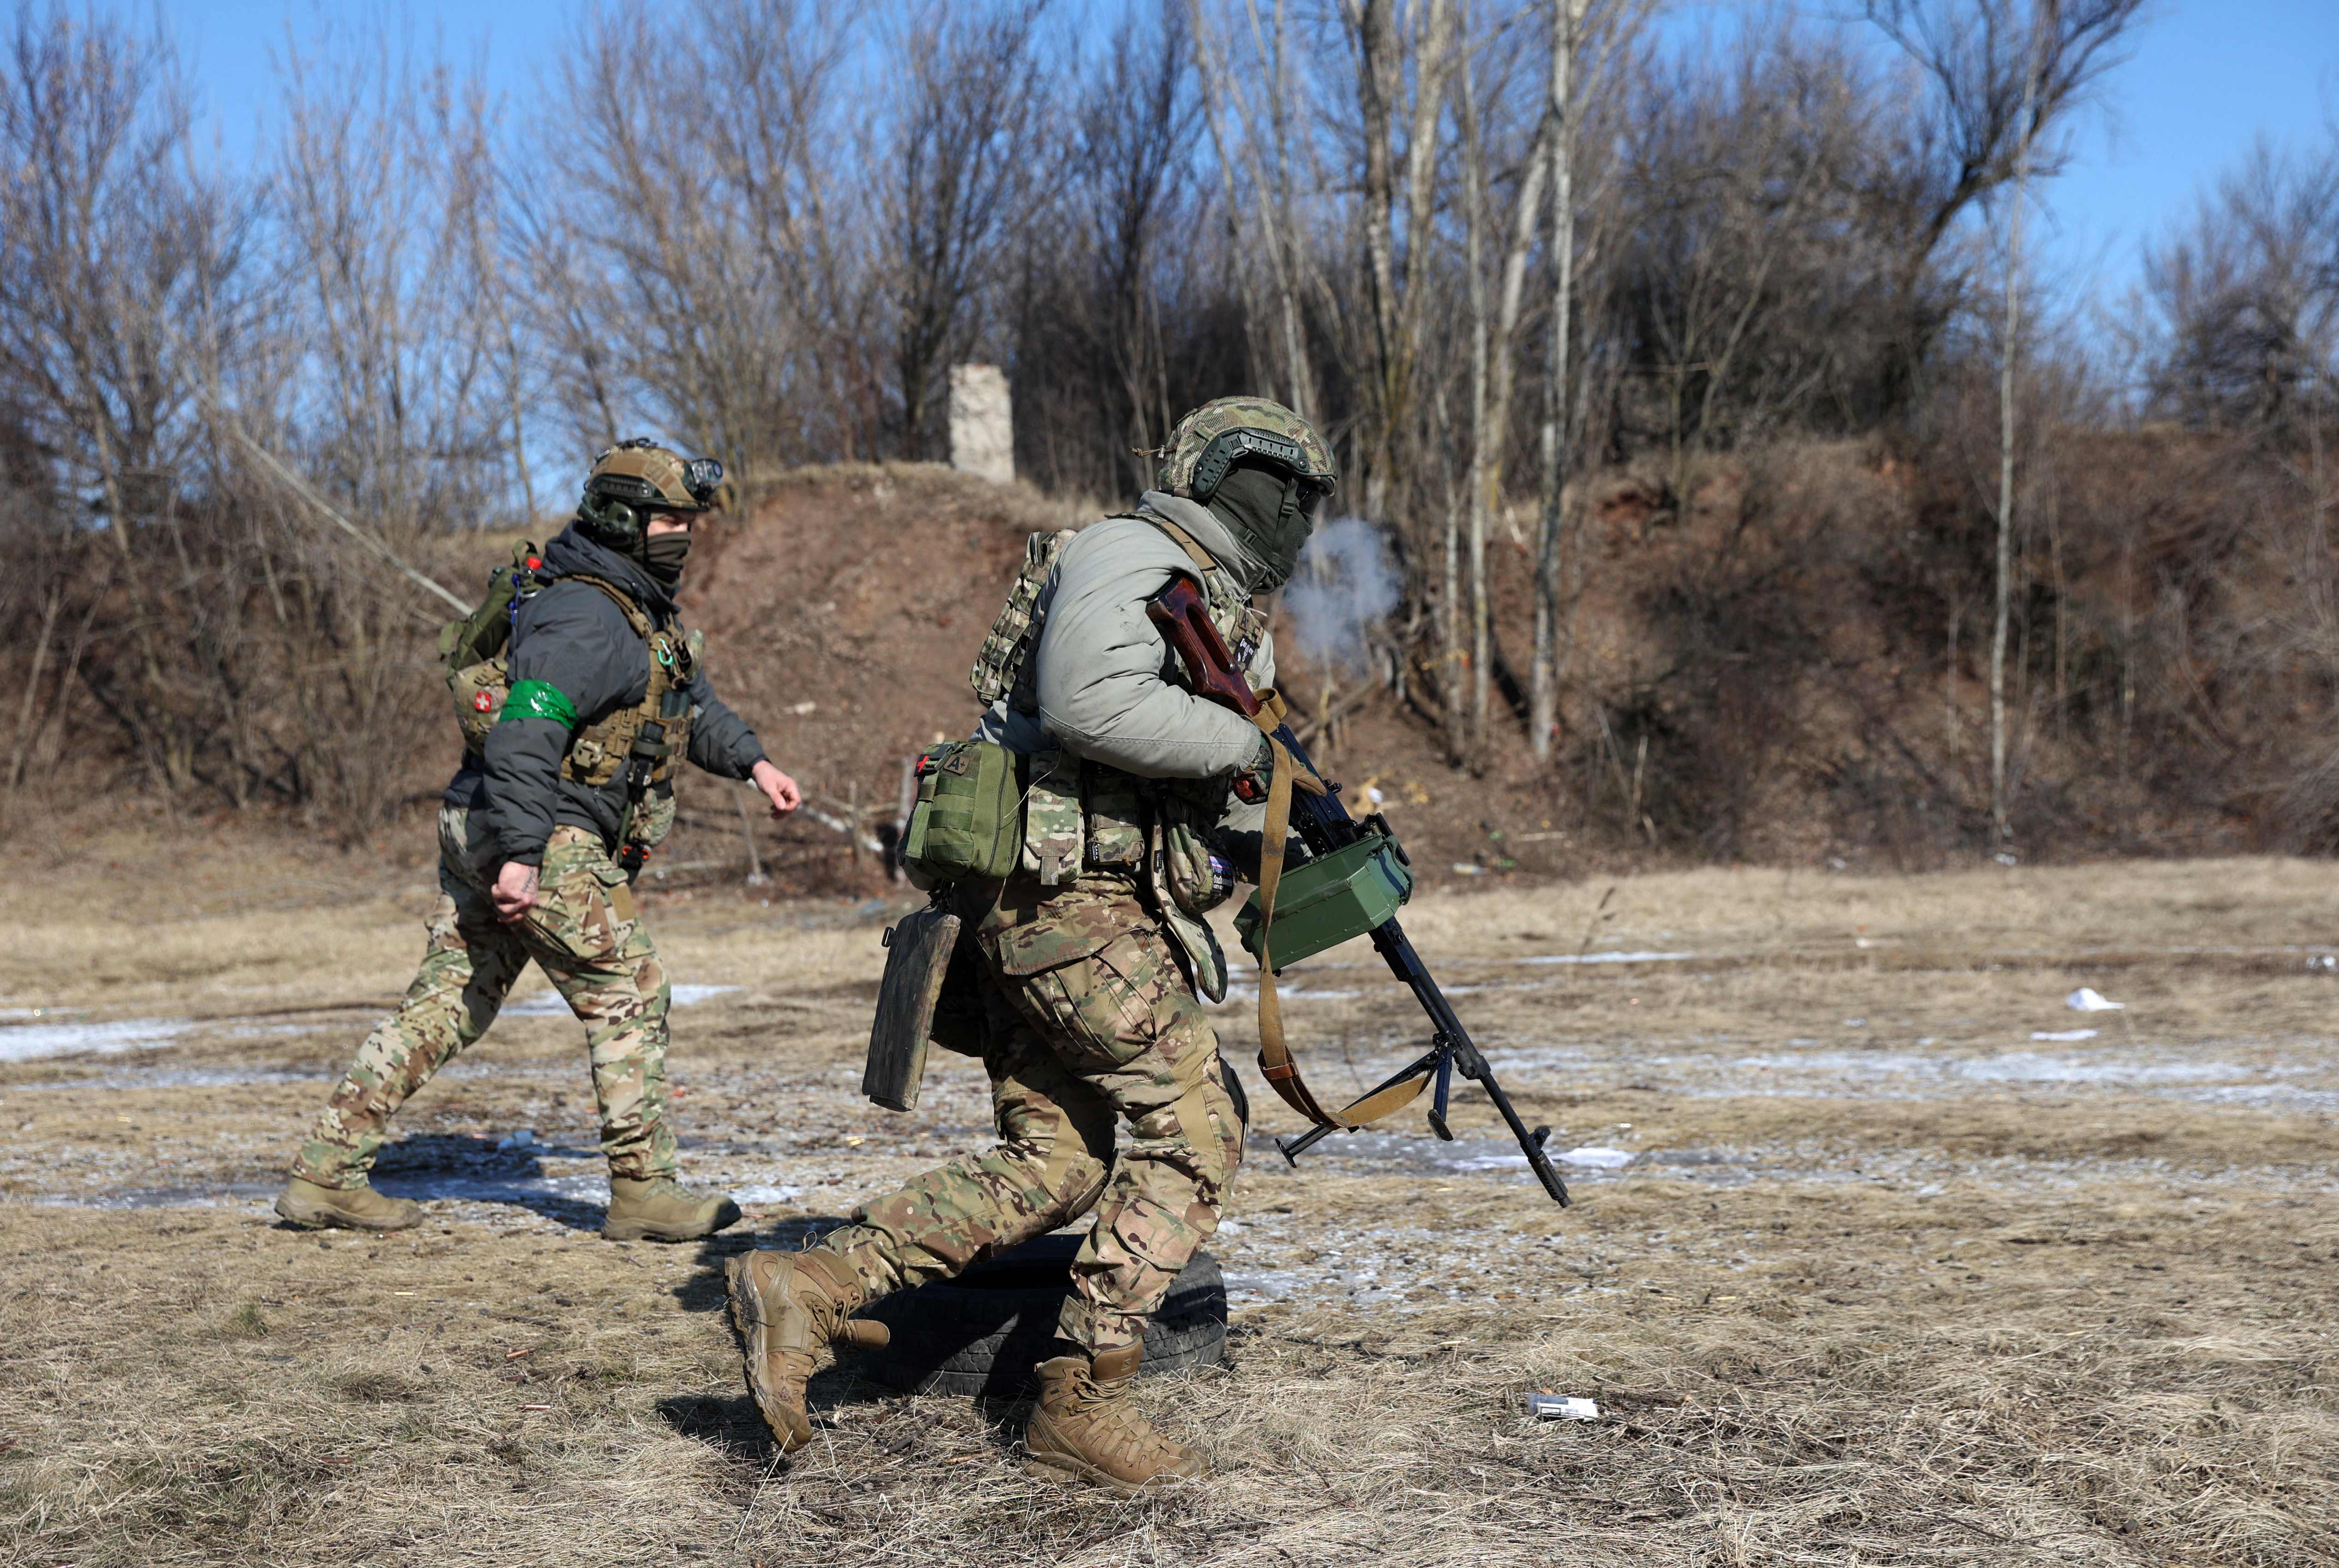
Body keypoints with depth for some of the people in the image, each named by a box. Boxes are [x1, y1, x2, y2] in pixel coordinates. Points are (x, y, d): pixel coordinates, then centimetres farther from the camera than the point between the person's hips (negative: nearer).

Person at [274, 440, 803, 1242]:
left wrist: (752, 761, 24)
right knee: (629, 997, -3)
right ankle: (643, 1192, 3)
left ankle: (325, 1173, 13)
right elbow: (524, 733, -27)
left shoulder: (640, 606, 17)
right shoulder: (584, 616, -17)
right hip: (540, 842, -10)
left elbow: (689, 696, 33)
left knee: (445, 1006, 11)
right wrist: (522, 856, -33)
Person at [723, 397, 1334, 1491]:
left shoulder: (1217, 602, 24)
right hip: (1069, 897, -10)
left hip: (1037, 907, 10)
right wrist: (1240, 745, -16)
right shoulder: (1134, 554, -8)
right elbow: (1090, 702, -27)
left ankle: (804, 1292, 4)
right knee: (1192, 1136, -6)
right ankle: (1080, 1405, -1)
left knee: (1052, 1167, 7)